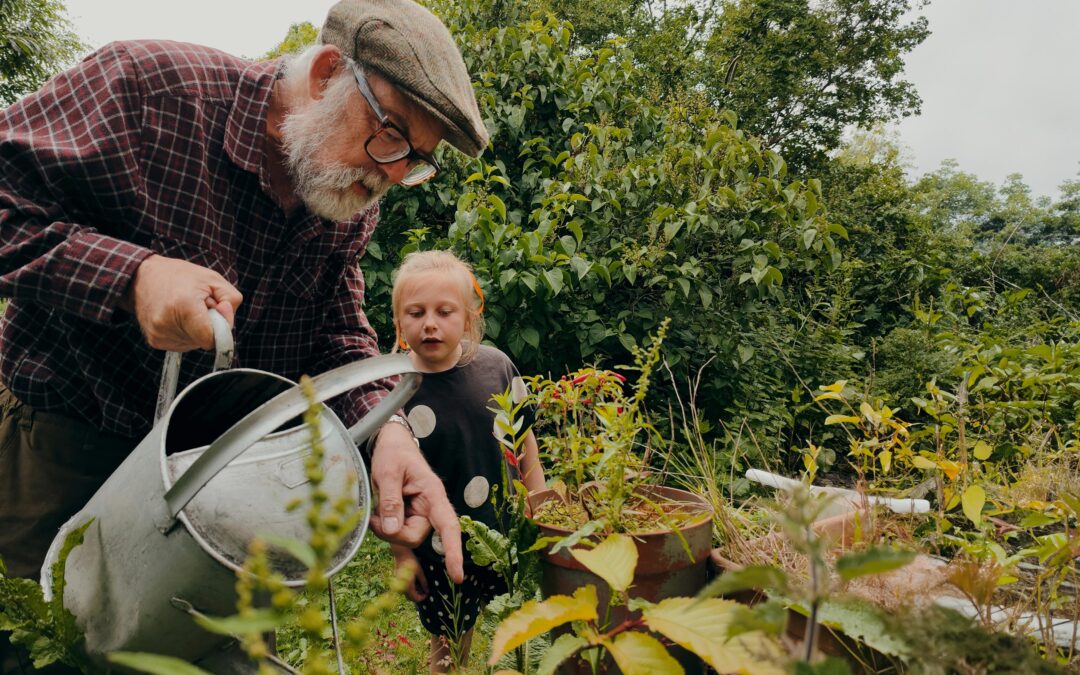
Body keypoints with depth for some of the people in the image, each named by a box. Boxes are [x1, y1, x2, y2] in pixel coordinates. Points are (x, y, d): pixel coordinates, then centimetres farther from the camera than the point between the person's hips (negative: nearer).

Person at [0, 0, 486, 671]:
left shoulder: (353, 210, -6)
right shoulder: (144, 87, -23)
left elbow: (337, 332, -4)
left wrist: (386, 425, -23)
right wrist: (131, 274, -35)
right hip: (64, 437, -4)